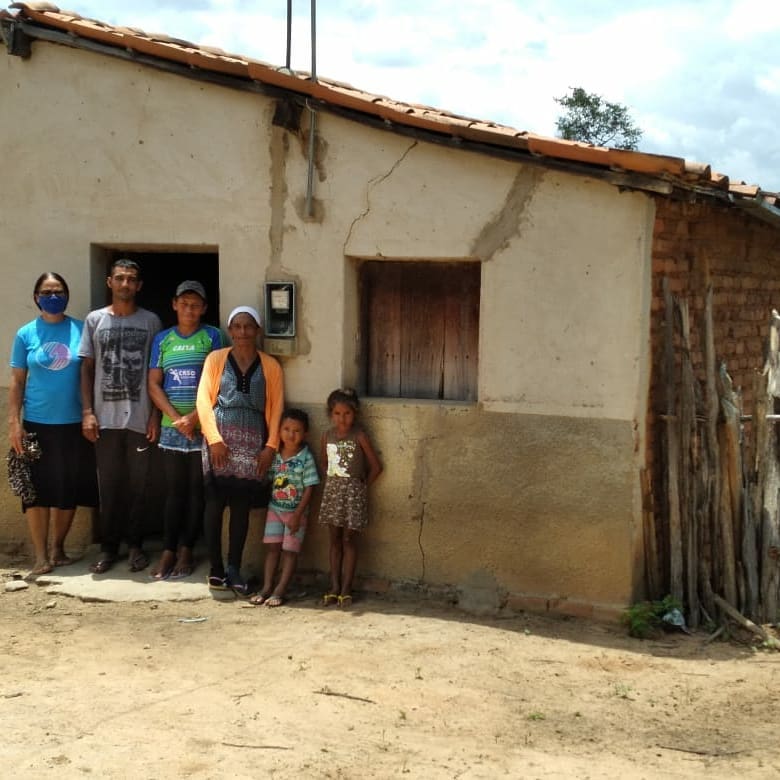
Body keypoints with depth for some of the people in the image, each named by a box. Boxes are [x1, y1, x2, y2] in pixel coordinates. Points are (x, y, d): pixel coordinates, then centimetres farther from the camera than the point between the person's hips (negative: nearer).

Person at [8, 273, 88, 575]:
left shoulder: (81, 330, 0)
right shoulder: (26, 334, 1)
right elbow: (17, 381, 2)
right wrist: (14, 422, -4)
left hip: (72, 423, 0)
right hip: (36, 423, 0)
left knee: (67, 488, 7)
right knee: (36, 488, 1)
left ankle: (58, 549, 22)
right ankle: (41, 555, 9)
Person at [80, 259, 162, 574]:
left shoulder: (150, 321, 3)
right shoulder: (95, 319, 6)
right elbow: (87, 368, 6)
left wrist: (155, 415, -3)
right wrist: (87, 412, -2)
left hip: (140, 417, -1)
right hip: (105, 417, 1)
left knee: (137, 484, 5)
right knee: (108, 484, 6)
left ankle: (134, 545, 16)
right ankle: (108, 547, 15)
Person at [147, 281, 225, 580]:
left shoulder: (212, 337, 2)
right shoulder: (162, 339, 10)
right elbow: (154, 384, 5)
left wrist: (194, 417, -14)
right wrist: (177, 418, -7)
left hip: (203, 426, -2)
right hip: (172, 428, 2)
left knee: (196, 489, 3)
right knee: (174, 490, 4)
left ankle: (186, 550, 9)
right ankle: (168, 551, 7)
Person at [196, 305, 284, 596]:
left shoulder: (270, 365, 8)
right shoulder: (216, 359, 5)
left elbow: (276, 407, 6)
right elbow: (203, 399, -1)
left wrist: (271, 445, -3)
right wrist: (214, 438, -10)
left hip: (252, 443, 1)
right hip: (219, 438, -1)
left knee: (241, 505, 3)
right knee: (215, 503, 0)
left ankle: (233, 568, 10)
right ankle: (216, 569, 7)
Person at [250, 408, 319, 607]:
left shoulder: (306, 458, -13)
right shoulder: (274, 455, -2)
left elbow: (309, 488, -13)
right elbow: (269, 481, 7)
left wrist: (297, 515, -16)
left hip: (295, 512, -4)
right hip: (274, 509, 4)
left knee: (289, 551, 1)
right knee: (272, 547, 5)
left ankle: (280, 591, 2)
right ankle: (266, 588, 9)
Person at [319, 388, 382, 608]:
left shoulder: (359, 435, -9)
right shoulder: (328, 435, 4)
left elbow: (376, 466, -6)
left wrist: (362, 487, -1)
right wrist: (334, 482, 9)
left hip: (353, 491, -4)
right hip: (332, 490, 4)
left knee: (349, 540, 0)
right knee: (334, 540, 7)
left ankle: (346, 589, 3)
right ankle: (334, 587, 11)